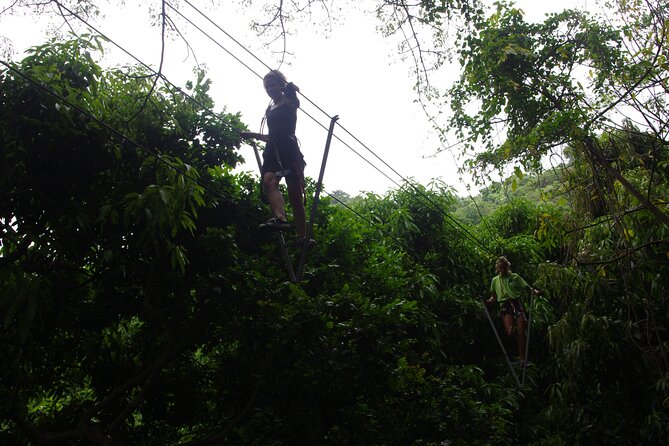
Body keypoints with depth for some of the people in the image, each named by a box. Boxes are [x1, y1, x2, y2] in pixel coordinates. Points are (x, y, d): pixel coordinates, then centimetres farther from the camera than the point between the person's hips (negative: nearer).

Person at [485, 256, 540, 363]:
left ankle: (522, 359, 2)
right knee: (510, 332, -23)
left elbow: (527, 287, 5)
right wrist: (490, 300, -1)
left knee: (521, 333, -6)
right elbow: (494, 296, 20)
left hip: (517, 303, 0)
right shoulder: (495, 280, 14)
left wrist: (534, 291, -15)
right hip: (505, 306, 0)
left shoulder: (515, 276, 9)